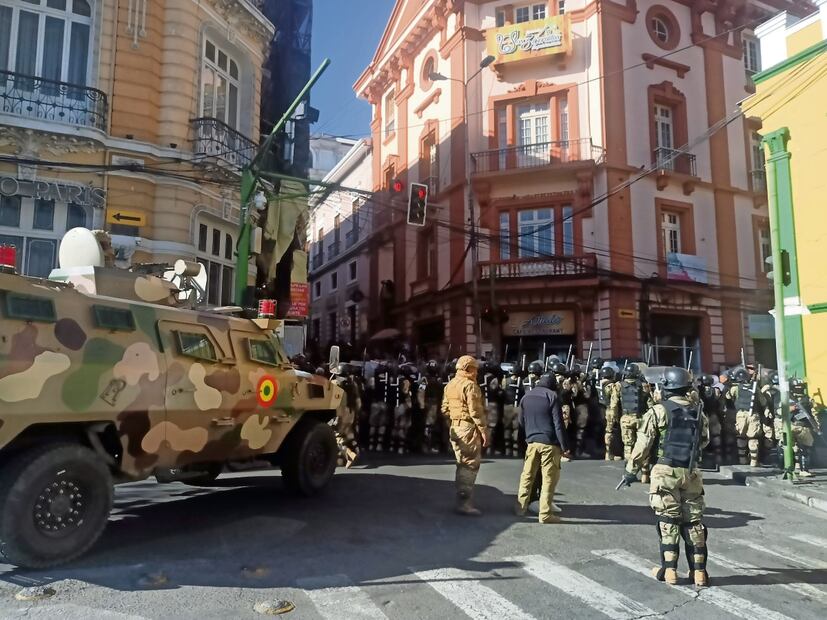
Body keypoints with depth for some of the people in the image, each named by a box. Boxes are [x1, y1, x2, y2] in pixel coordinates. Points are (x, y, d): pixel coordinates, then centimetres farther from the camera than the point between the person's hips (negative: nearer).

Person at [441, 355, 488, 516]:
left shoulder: (450, 385, 13)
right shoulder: (470, 385, -13)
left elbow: (445, 409, 14)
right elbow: (476, 411, -18)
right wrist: (484, 430, -15)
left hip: (455, 428, 9)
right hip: (469, 428, -9)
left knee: (462, 464, 17)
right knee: (470, 465, -3)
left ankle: (461, 500, 23)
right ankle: (465, 503, -3)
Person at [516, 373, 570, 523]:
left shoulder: (526, 396, 12)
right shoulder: (552, 396, -5)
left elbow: (521, 421, 17)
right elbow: (558, 423, -10)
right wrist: (564, 446, -8)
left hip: (532, 442, 5)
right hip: (549, 443, -5)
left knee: (527, 476, 14)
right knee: (549, 478, 0)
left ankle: (521, 507, 19)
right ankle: (545, 514, -1)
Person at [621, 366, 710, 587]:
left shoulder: (658, 411, -9)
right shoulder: (698, 412, 4)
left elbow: (643, 445, -8)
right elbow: (704, 441, 17)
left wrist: (631, 470, 0)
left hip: (666, 472, -3)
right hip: (691, 472, 3)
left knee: (668, 521, 4)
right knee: (694, 521, 10)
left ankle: (669, 570, 7)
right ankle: (699, 571, 14)